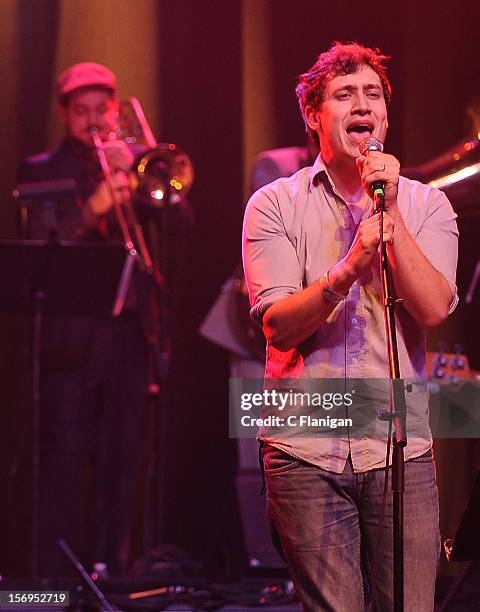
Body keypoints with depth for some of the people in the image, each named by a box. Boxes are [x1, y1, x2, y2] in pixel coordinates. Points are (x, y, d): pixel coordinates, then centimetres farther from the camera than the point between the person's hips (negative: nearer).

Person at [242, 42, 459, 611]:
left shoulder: (425, 204, 9)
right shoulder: (274, 205, 4)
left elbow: (432, 309, -8)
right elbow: (278, 325, -8)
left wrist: (389, 209, -12)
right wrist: (347, 272, -24)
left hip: (401, 450, 1)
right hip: (307, 451, -1)